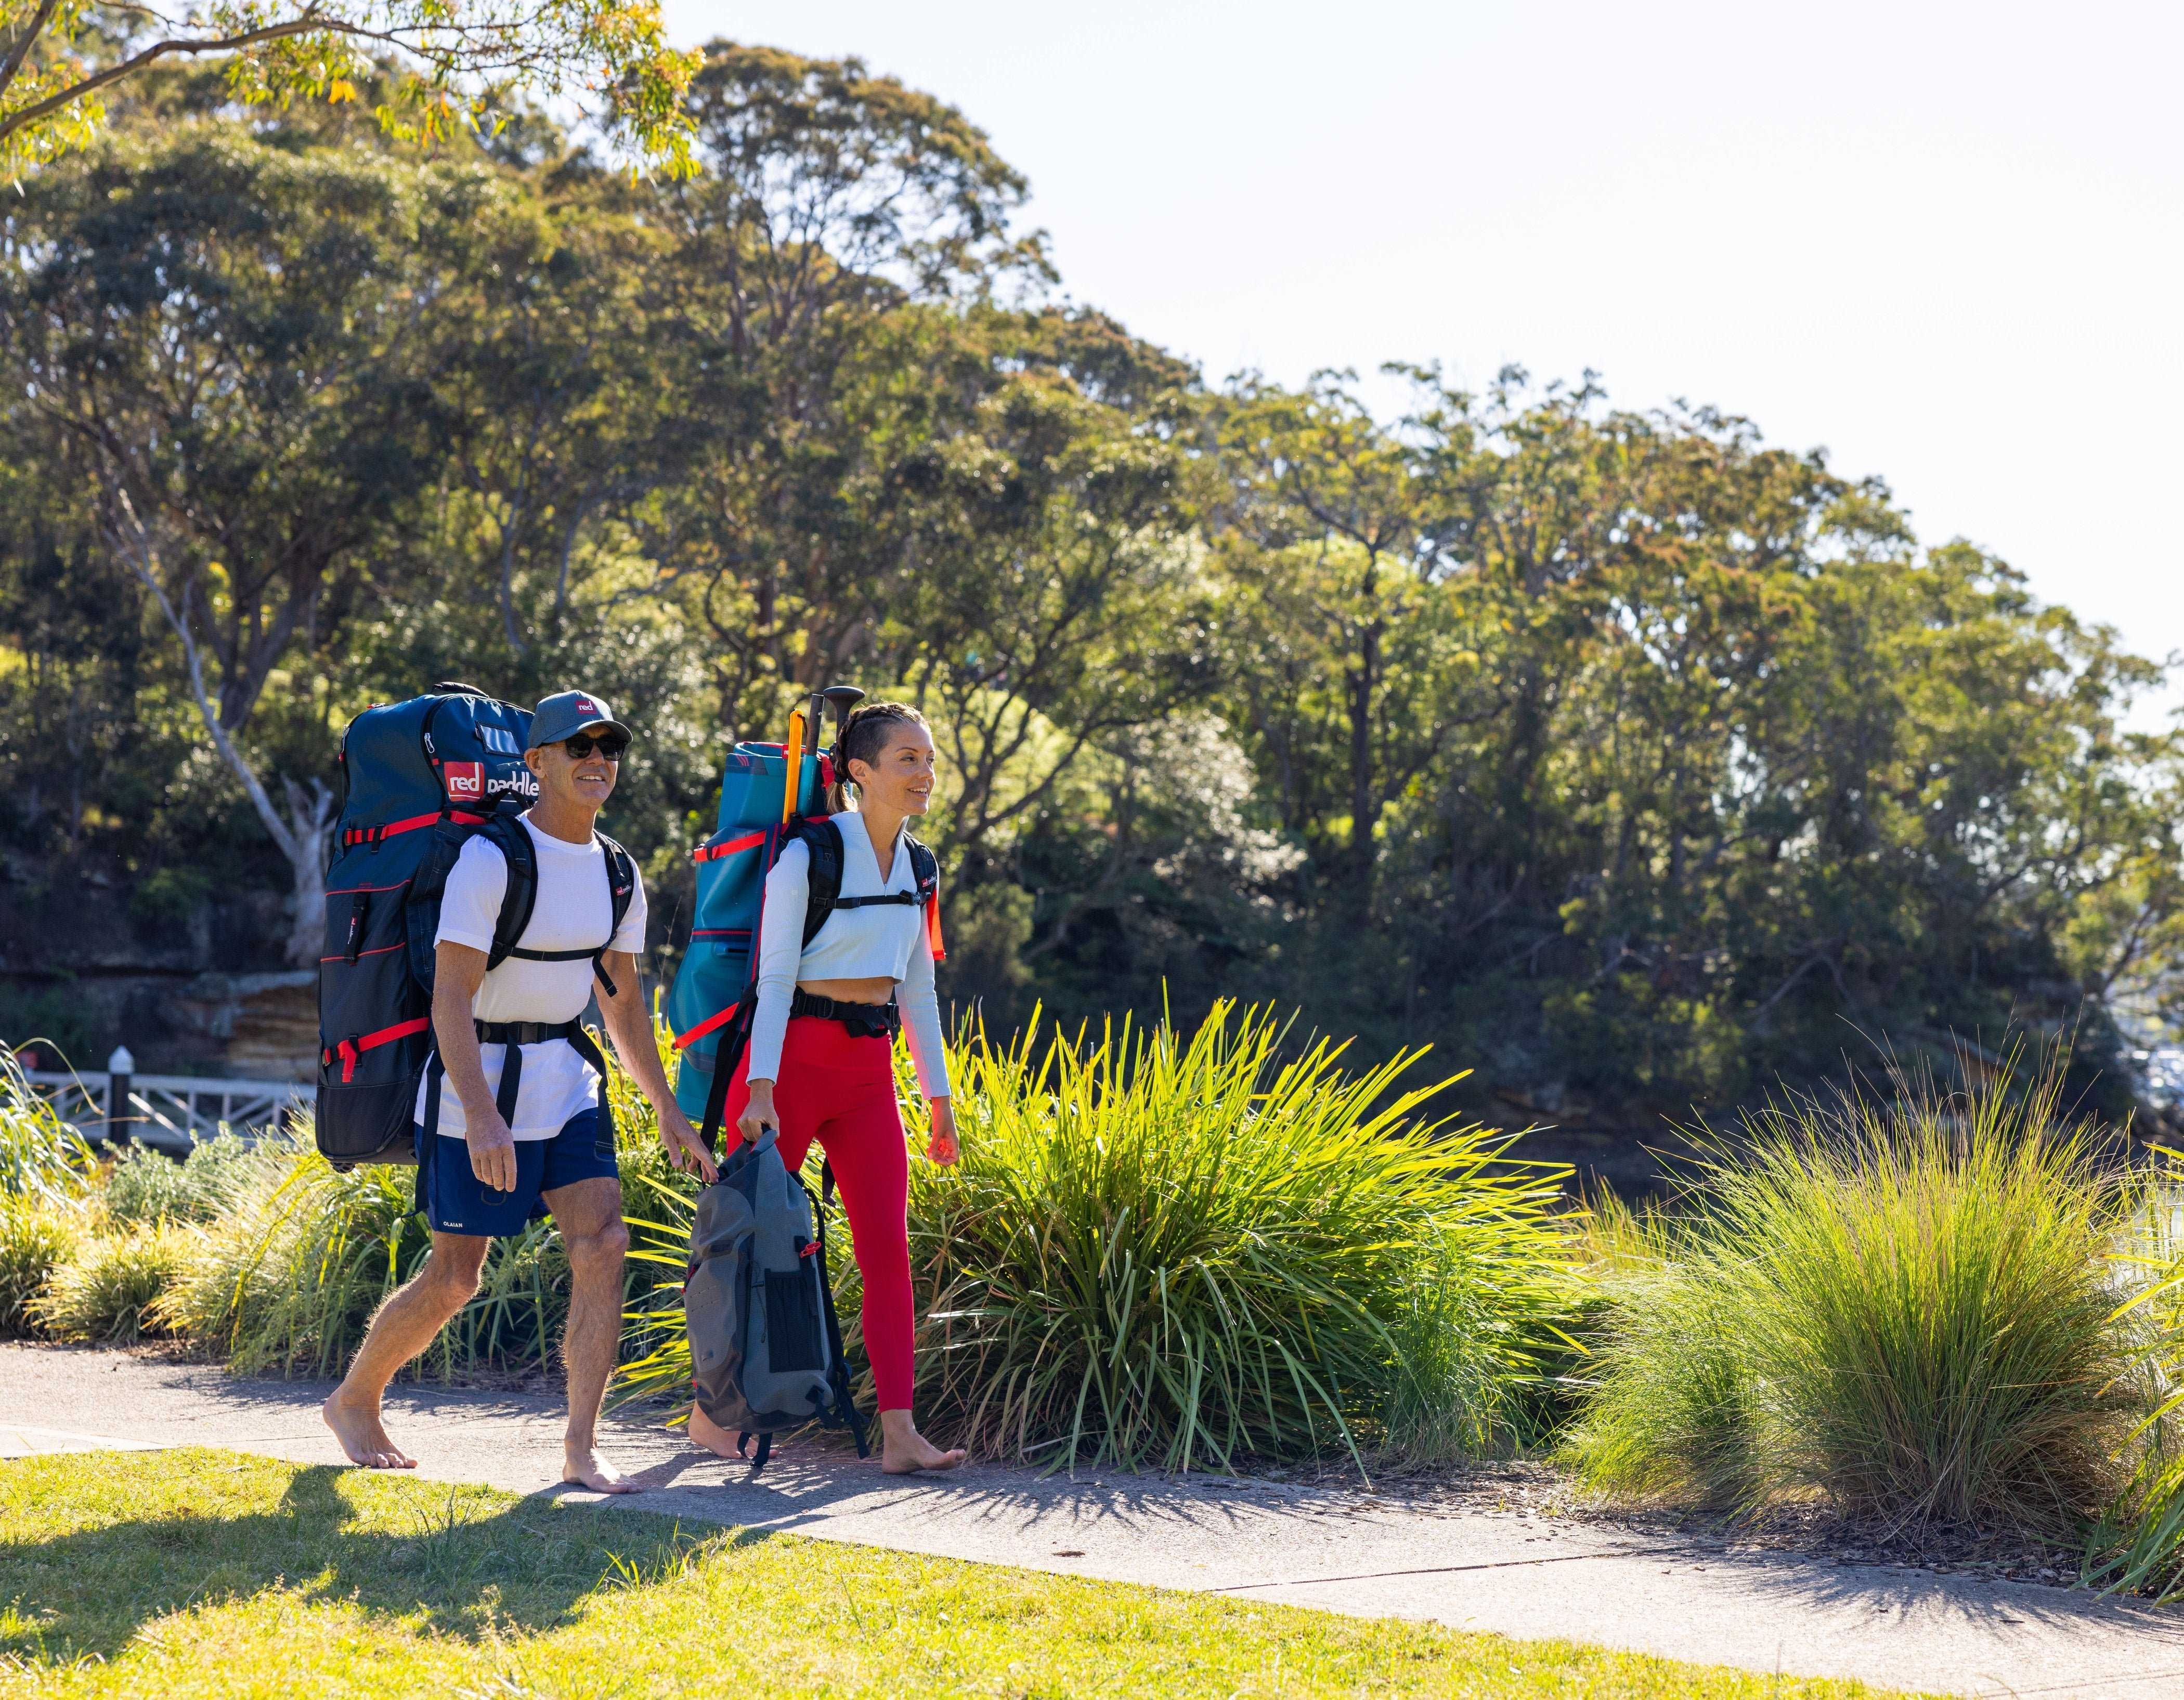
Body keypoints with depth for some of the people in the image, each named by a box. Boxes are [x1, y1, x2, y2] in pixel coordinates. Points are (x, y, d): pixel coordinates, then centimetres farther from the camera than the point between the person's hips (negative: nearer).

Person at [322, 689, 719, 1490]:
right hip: (478, 1082, -6)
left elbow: (623, 1001, 17)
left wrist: (668, 1111, 15)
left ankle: (581, 1449, -3)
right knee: (454, 1278, 0)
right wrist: (480, 1115, -30)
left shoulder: (617, 875, 6)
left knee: (604, 1243, -10)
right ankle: (353, 1400, 25)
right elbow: (451, 996, -21)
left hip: (566, 1080, 6)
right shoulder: (490, 860, -16)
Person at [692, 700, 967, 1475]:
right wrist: (761, 1089, -20)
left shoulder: (912, 866, 10)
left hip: (868, 1068, 6)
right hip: (796, 1054, -6)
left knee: (888, 1244, -4)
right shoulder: (809, 855, -9)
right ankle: (708, 1411, 16)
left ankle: (899, 1432, -6)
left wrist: (940, 1097, 15)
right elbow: (774, 977, -12)